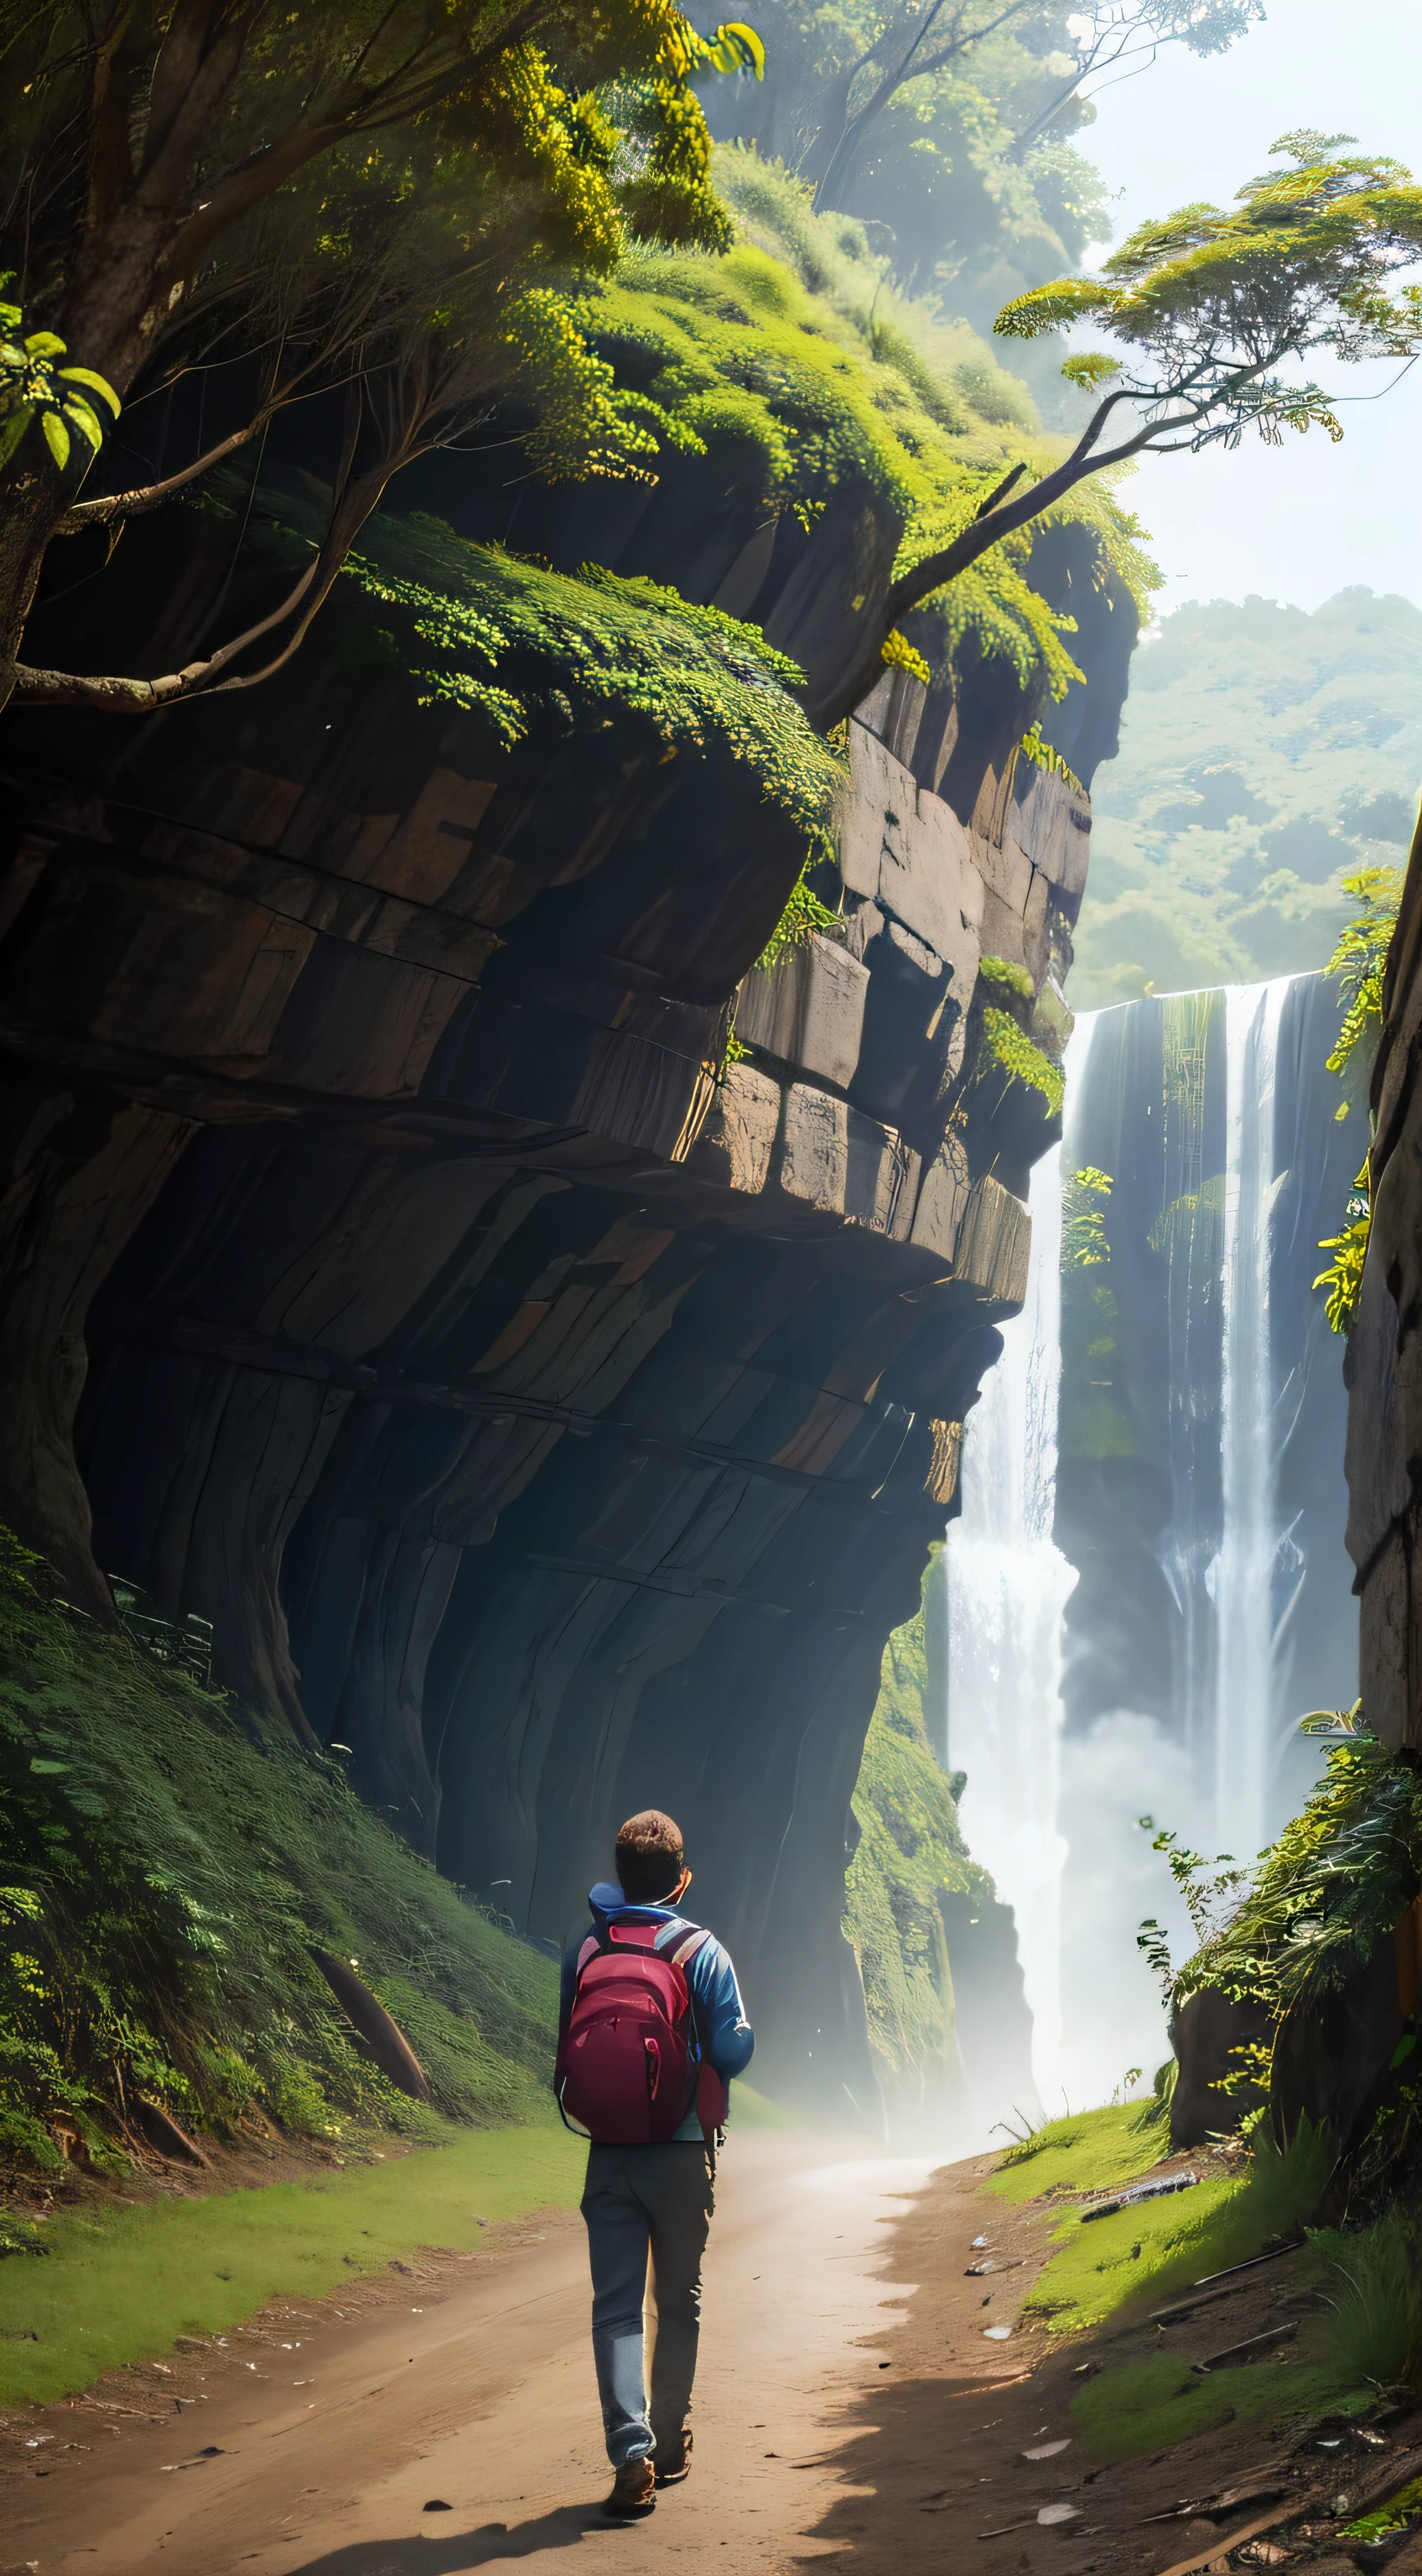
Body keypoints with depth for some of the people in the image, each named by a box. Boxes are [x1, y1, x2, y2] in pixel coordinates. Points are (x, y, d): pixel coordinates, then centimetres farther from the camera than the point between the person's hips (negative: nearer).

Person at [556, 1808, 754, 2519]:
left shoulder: (583, 1953, 2)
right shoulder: (699, 1950, -7)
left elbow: (563, 2050, 6)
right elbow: (733, 2050, -8)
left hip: (607, 2158, 1)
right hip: (681, 2156, -1)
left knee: (616, 2307, 2)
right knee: (679, 2304, 14)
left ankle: (630, 2455, -11)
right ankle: (670, 2444, 24)